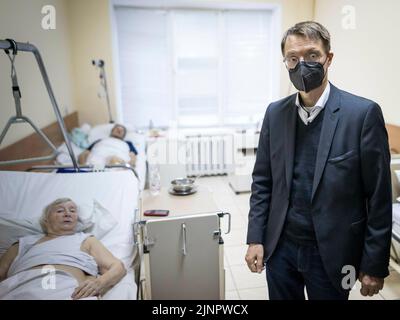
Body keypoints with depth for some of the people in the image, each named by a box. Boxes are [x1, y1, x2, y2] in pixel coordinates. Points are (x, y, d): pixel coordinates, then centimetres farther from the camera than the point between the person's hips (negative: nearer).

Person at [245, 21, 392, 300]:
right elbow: (262, 180, 3)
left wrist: (375, 265, -6)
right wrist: (255, 239, 0)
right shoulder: (275, 113, -1)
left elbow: (379, 196, -9)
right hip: (279, 248, 3)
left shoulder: (363, 113, -12)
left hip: (331, 253, -2)